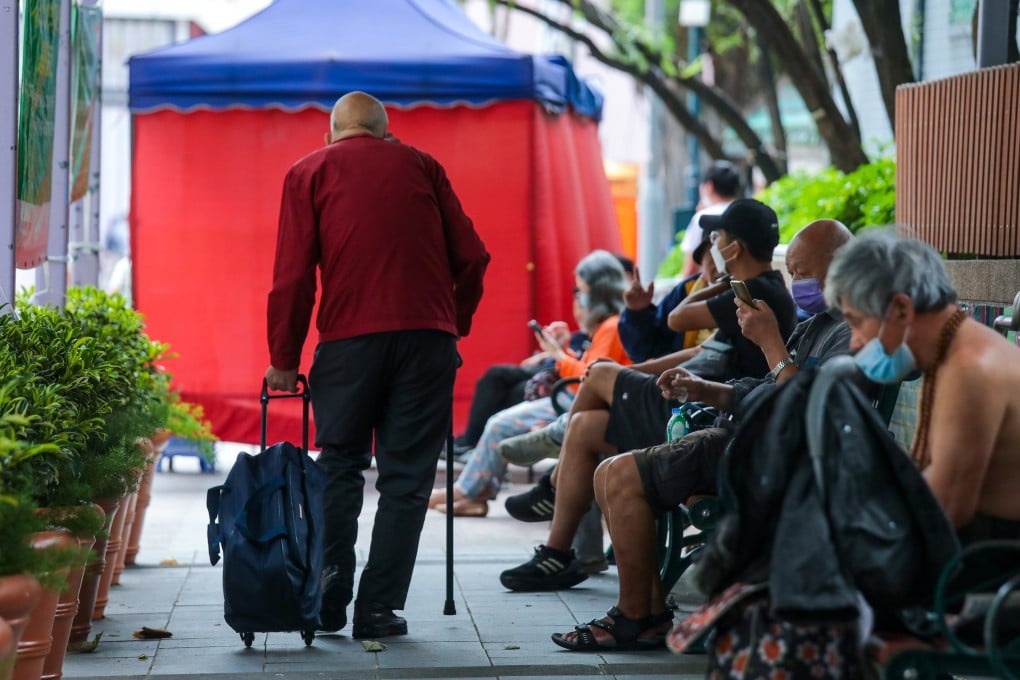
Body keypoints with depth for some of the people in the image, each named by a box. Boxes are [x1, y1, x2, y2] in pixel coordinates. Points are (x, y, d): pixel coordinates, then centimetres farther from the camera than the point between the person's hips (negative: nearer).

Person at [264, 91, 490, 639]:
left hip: (349, 337, 0)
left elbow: (293, 275, 3)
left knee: (339, 465, 13)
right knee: (406, 475, 5)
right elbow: (470, 256, 11)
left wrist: (284, 359, 8)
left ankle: (330, 590, 2)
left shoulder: (308, 173, 12)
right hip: (427, 335, 1)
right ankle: (378, 609, 2)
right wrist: (456, 325, 23)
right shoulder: (420, 165, 17)